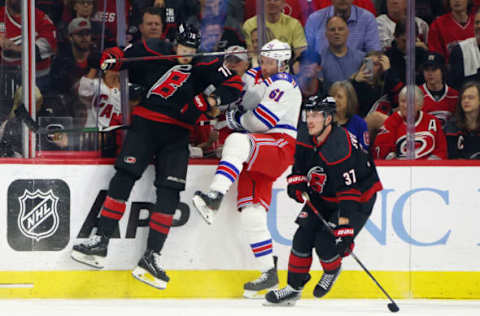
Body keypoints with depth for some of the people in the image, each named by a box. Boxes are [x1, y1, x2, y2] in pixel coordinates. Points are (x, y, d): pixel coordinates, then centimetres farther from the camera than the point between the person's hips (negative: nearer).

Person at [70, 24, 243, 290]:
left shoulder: (205, 67, 3)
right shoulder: (154, 52, 1)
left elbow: (235, 86, 1)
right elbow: (124, 55, 9)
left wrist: (210, 98, -14)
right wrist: (111, 58, -14)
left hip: (176, 135, 1)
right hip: (145, 124, -1)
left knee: (170, 191, -8)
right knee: (125, 174, -16)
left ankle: (151, 257, -7)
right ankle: (101, 241, -11)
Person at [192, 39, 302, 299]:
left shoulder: (284, 86, -7)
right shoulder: (255, 77, 19)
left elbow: (262, 120, -18)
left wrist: (239, 120, -2)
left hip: (280, 147, -8)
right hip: (256, 154, 8)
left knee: (237, 142, -36)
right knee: (251, 213, -3)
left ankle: (215, 195, -54)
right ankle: (269, 274, 0)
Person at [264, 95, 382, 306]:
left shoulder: (341, 150, -33)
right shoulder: (306, 139, -8)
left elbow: (350, 192, -34)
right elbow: (299, 167, 12)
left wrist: (345, 226, -36)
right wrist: (296, 184, -8)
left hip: (359, 197, -8)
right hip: (321, 197, 8)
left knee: (325, 243, -18)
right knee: (302, 238, -3)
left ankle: (332, 272, 15)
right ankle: (293, 288, 8)